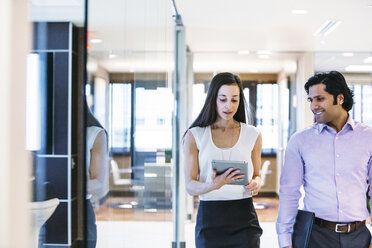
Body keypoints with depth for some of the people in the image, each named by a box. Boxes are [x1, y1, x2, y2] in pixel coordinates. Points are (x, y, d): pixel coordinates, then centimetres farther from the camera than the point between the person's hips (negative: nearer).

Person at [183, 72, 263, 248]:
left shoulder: (252, 135, 7)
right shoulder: (195, 136, 2)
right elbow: (190, 186, -2)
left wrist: (255, 184, -8)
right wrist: (213, 185, -23)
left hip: (243, 216, 1)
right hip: (209, 216, 0)